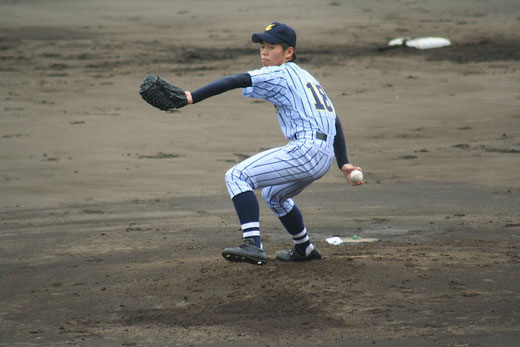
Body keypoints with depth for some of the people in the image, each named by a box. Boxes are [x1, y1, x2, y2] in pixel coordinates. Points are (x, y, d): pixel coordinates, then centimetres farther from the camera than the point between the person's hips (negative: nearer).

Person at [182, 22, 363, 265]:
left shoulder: (278, 74, -1)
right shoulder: (305, 77, 26)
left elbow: (235, 82, -15)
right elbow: (334, 120, 25)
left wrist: (192, 97, -23)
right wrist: (343, 163, 22)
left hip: (306, 149, -10)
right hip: (325, 157, 10)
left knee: (237, 176, -13)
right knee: (273, 195, 34)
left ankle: (253, 245, -29)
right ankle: (304, 249, 46)